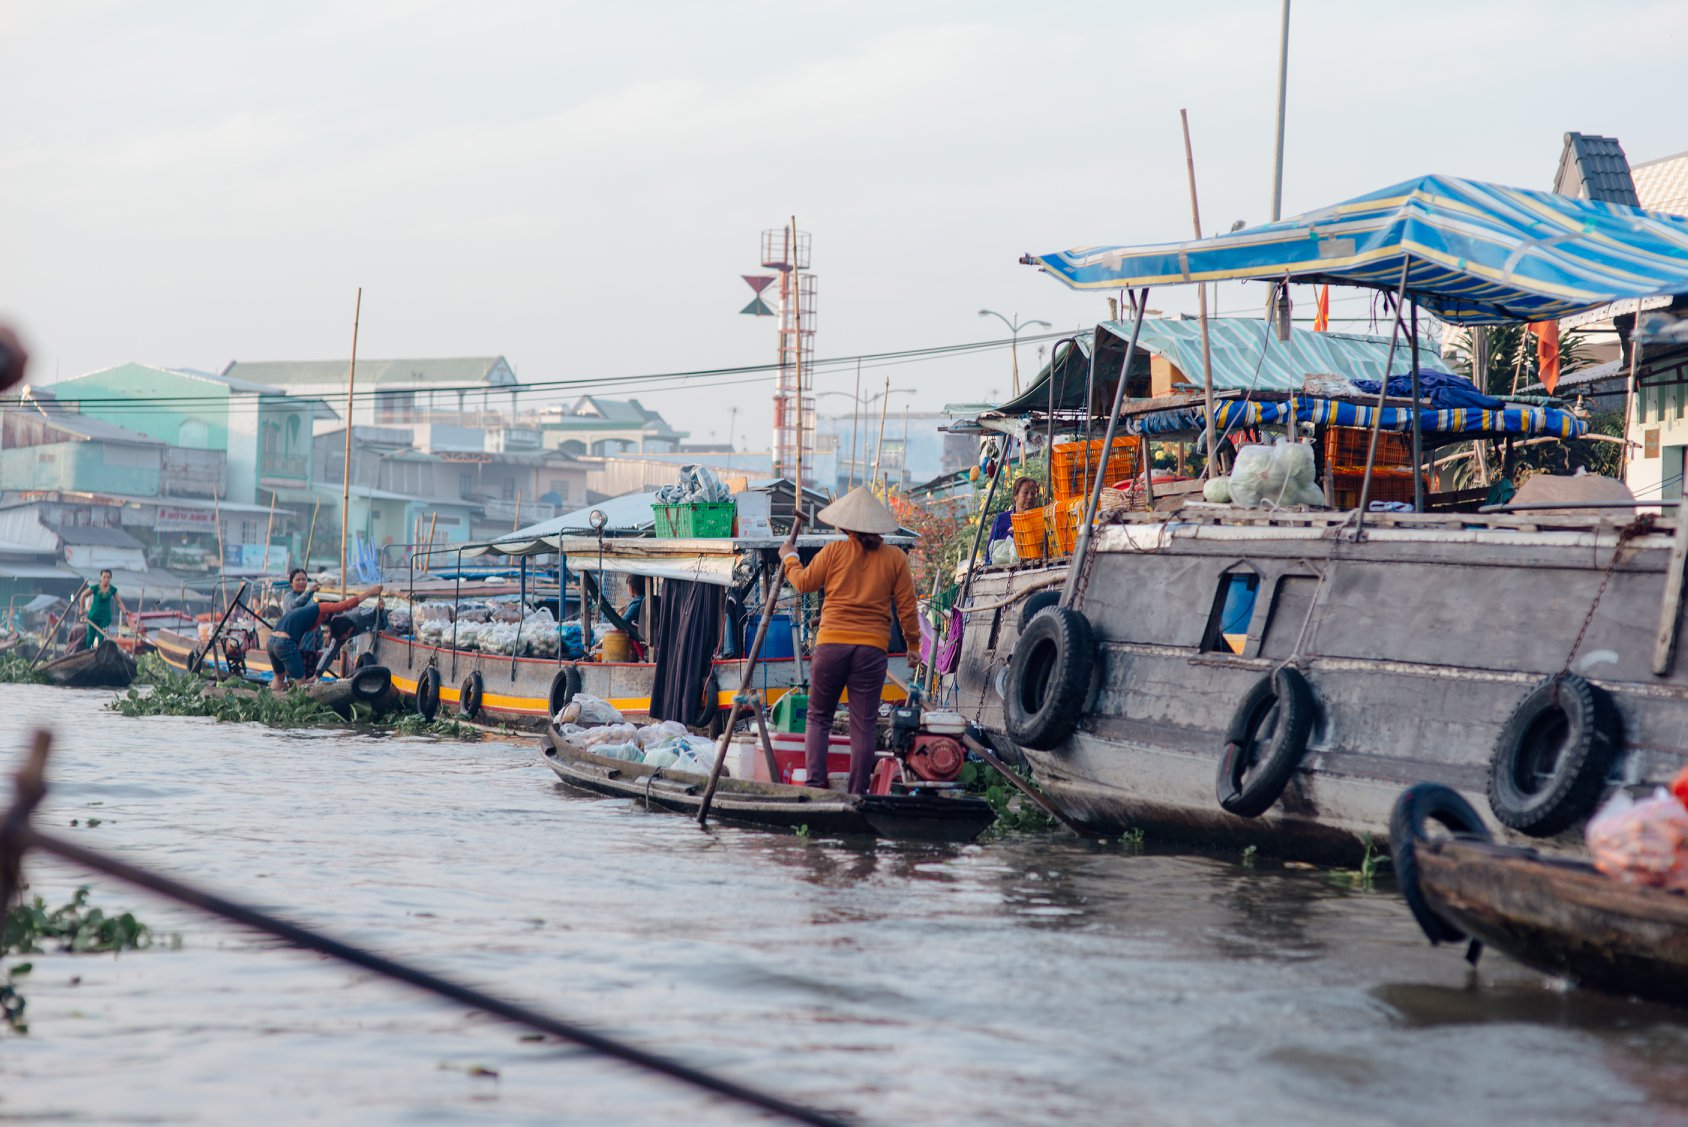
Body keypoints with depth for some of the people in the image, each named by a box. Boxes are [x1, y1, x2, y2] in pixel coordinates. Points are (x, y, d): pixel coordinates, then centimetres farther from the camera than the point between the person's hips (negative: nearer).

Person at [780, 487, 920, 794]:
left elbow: (804, 582, 13)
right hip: (872, 648, 1)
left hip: (831, 643, -1)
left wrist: (789, 558, 30)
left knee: (818, 718, 11)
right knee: (863, 726, 4)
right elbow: (906, 608, 5)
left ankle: (816, 783, -3)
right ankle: (857, 795, 3)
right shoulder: (896, 559, 3)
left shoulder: (834, 552, 0)